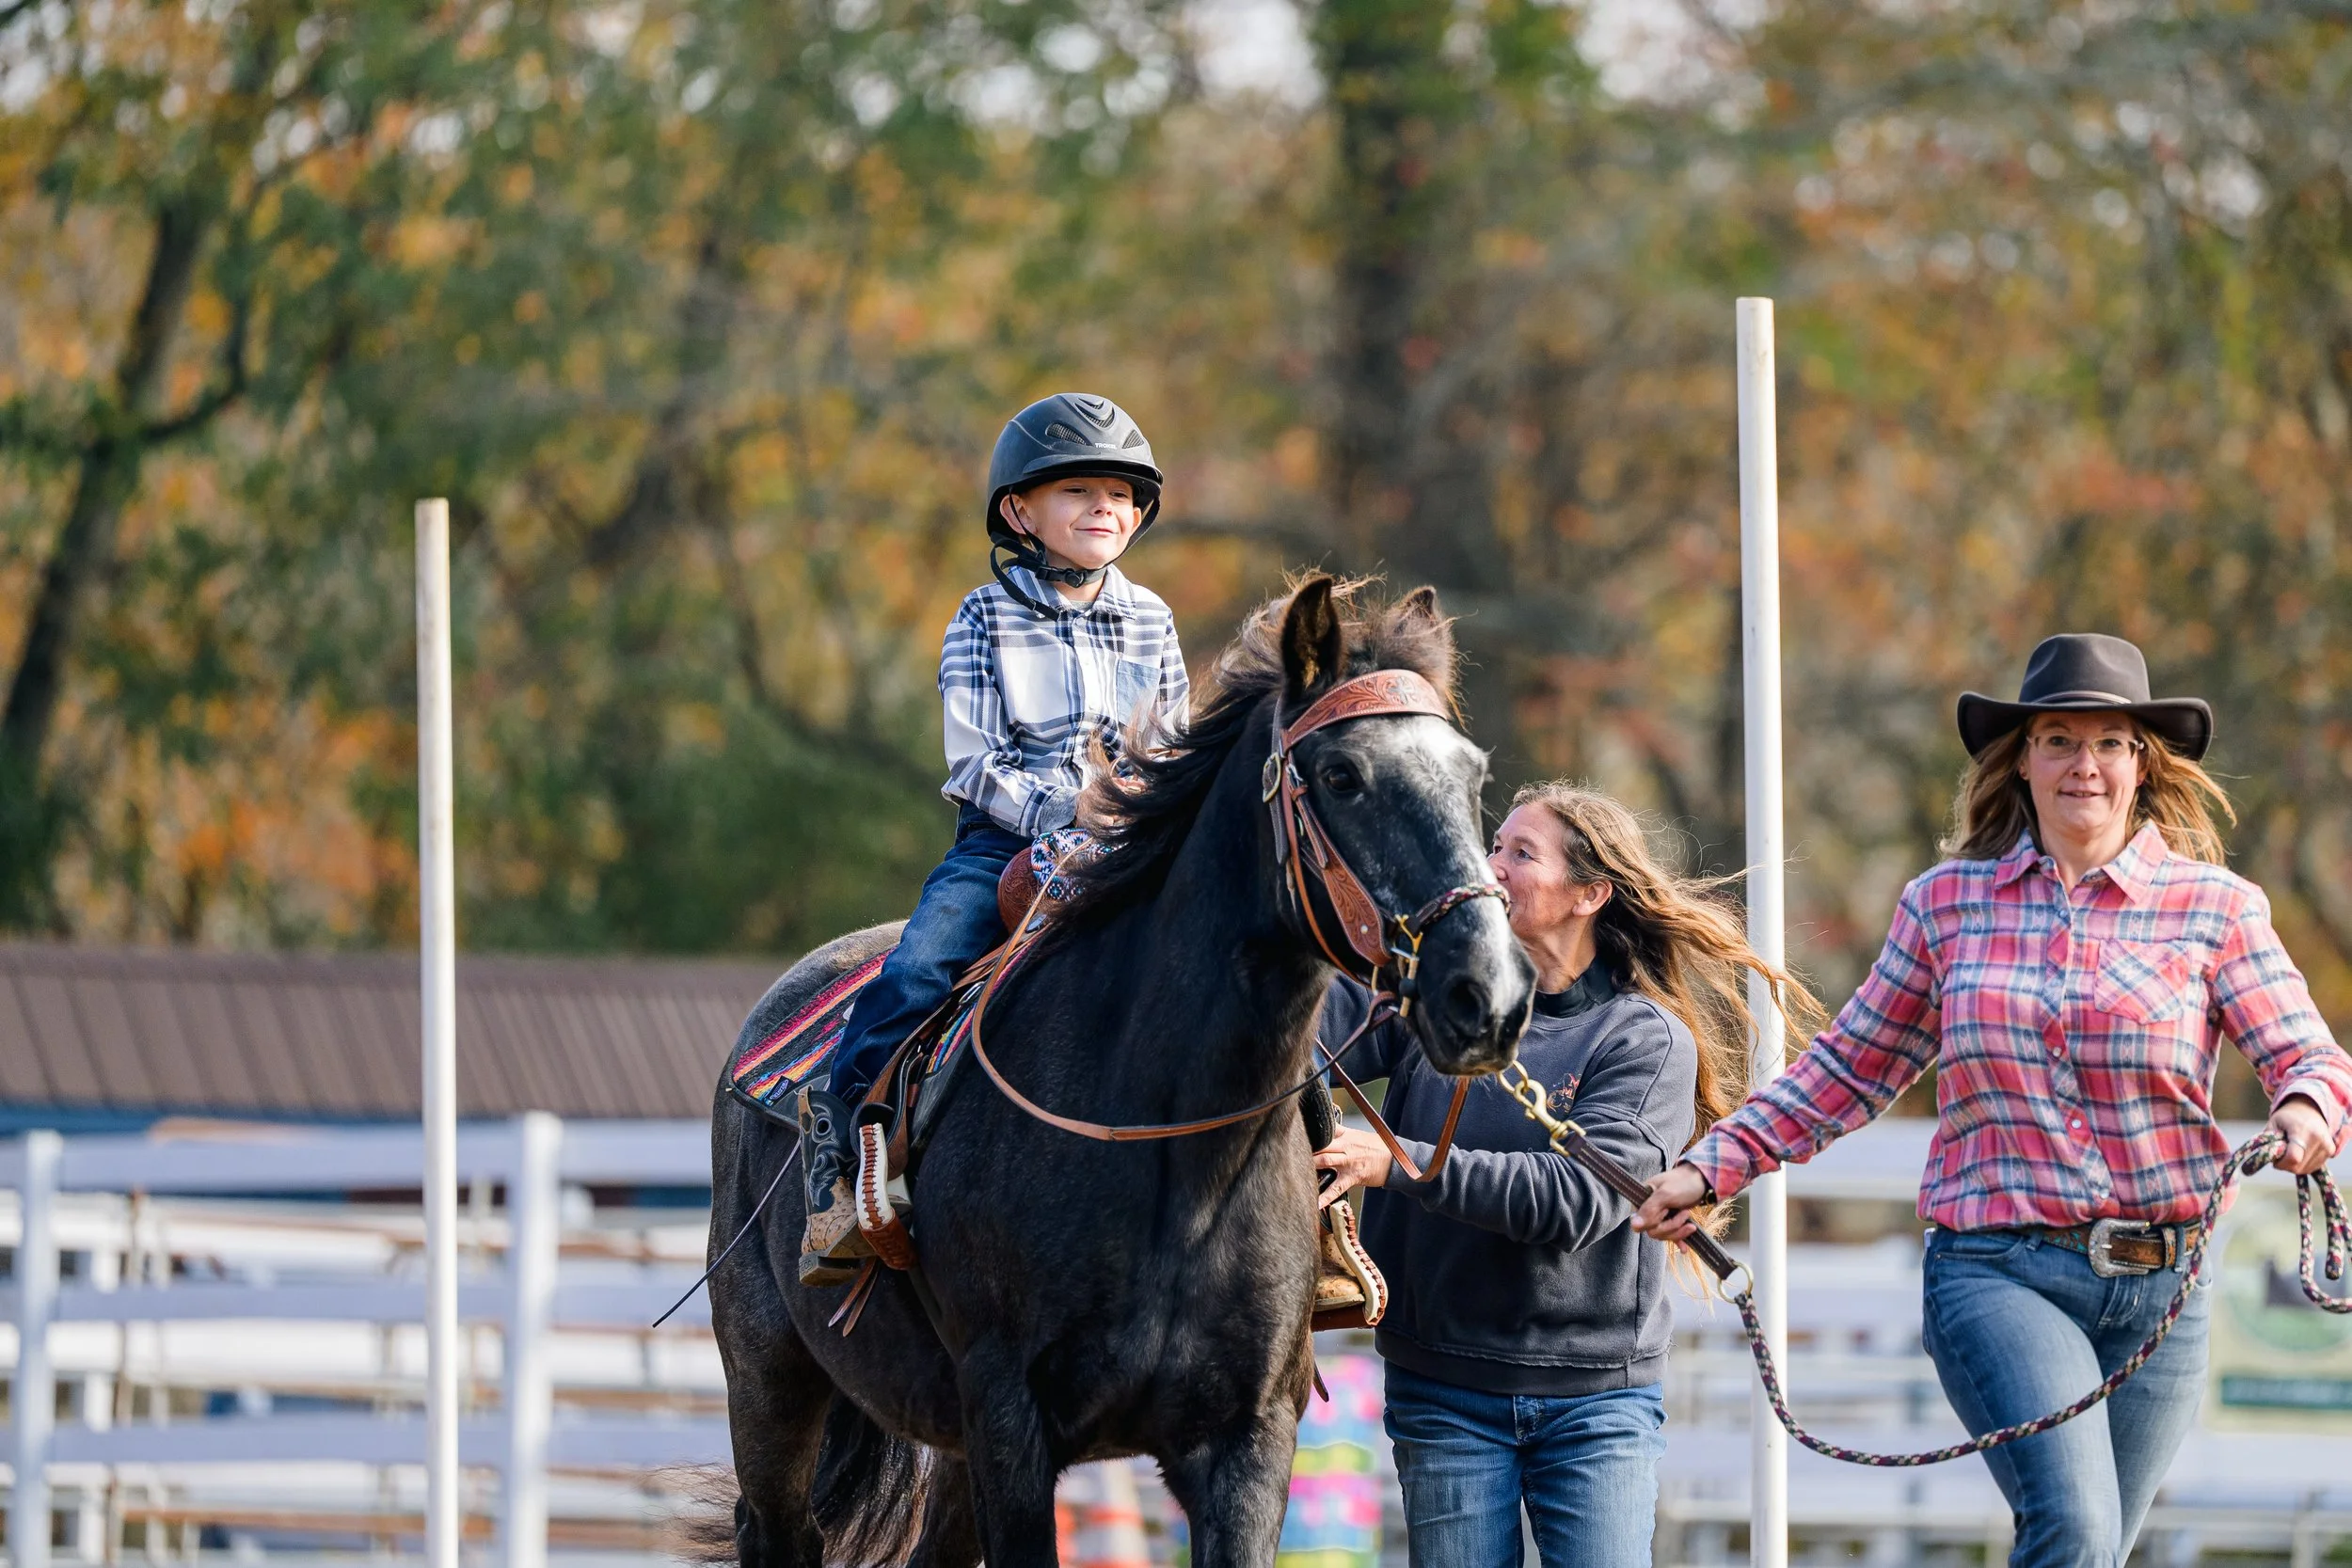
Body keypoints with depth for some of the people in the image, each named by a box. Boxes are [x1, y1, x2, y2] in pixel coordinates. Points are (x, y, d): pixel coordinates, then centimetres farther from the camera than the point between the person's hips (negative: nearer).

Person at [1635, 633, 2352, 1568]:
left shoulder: (2215, 909, 4)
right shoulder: (1947, 904, 7)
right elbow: (1850, 1069, 15)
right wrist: (1709, 1170, 9)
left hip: (2159, 1286, 1)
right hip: (1996, 1272, -1)